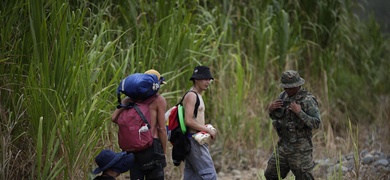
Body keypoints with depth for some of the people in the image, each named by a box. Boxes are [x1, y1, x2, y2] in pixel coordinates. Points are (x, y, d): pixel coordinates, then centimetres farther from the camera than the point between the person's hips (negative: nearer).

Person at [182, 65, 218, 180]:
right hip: (194, 140, -10)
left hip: (196, 140, 10)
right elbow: (188, 121, -20)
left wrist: (208, 130, 9)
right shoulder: (191, 96, -12)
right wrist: (208, 130, -14)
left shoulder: (197, 96, 19)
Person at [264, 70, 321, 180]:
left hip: (300, 148, -7)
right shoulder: (283, 96, 6)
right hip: (284, 145, 7)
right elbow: (275, 117, 17)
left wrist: (299, 112, -28)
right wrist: (271, 109, -5)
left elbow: (316, 124, -20)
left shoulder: (308, 100, -15)